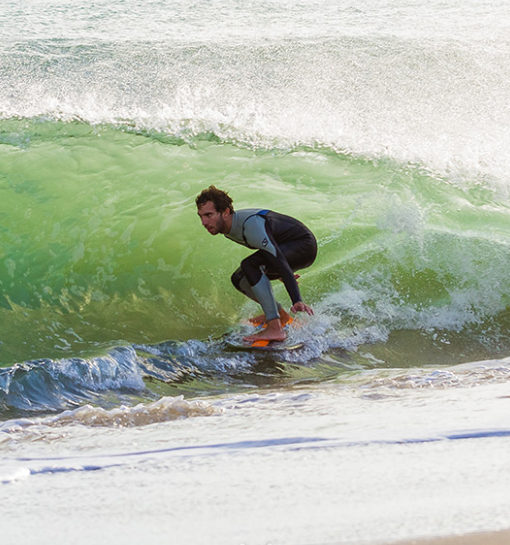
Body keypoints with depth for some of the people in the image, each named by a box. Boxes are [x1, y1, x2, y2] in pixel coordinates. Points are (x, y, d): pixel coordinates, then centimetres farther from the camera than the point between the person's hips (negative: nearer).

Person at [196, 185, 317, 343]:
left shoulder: (251, 225, -32)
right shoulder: (229, 228, -2)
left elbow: (279, 261, -38)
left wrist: (297, 301, -45)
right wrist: (280, 274, 24)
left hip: (304, 246, -9)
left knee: (249, 265, -29)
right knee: (239, 279, 6)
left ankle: (275, 328, -34)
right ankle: (281, 315, 23)